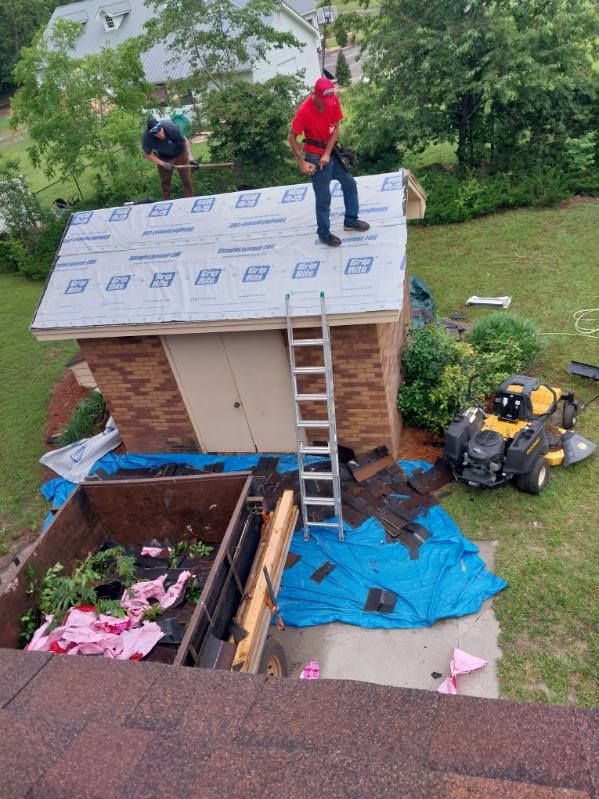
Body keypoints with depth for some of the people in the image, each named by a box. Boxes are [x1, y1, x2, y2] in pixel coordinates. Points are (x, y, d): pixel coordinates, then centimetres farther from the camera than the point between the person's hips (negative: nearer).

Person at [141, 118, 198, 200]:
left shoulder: (171, 127, -36)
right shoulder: (147, 137, -31)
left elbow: (185, 140, -20)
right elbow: (147, 154, -15)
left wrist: (190, 158, -29)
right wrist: (162, 164, -23)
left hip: (180, 154, -1)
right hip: (163, 157, 1)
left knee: (186, 180, -2)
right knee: (165, 181, 6)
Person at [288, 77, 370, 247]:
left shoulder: (334, 101, -10)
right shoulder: (304, 111, -25)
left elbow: (336, 129, -5)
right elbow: (292, 137, -18)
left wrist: (327, 154, -16)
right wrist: (302, 162, -20)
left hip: (330, 151, 7)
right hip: (315, 157, -7)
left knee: (349, 183, 16)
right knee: (323, 198, 0)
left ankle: (351, 220, 32)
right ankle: (324, 234, 17)